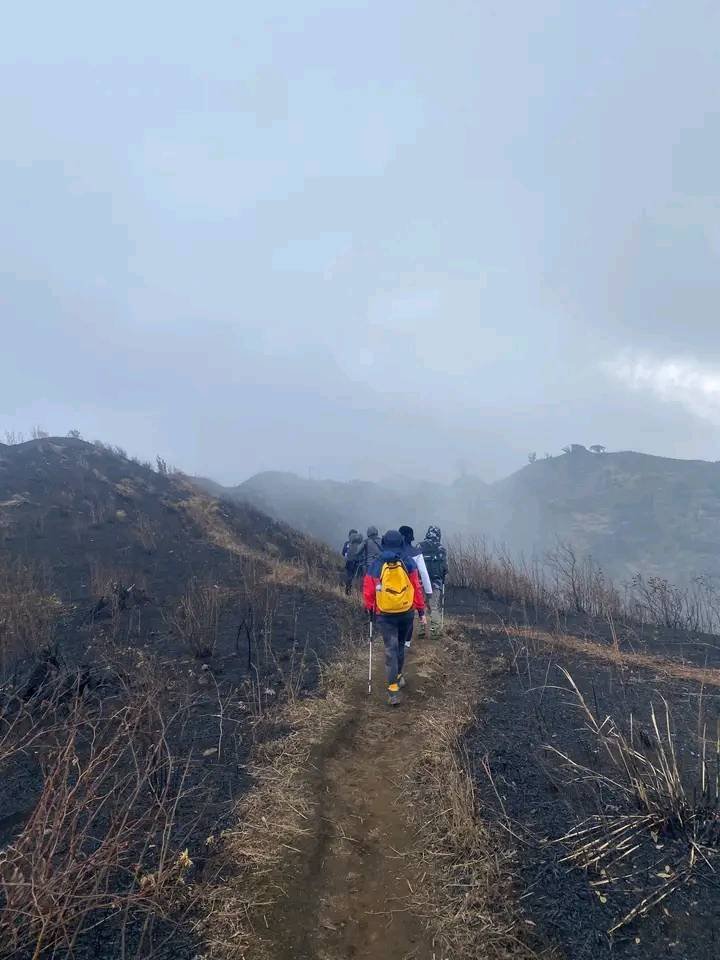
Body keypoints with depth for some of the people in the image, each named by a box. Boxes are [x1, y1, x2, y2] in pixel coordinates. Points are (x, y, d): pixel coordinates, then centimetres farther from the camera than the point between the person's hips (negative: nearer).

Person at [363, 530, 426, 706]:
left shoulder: (375, 565, -4)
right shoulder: (408, 563, -4)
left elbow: (368, 591, 0)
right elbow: (417, 588, -3)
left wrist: (369, 609, 15)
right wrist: (421, 611, 4)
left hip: (384, 614, -1)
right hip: (406, 612, 1)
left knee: (391, 649, -1)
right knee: (400, 645, 21)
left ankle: (393, 688, -9)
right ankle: (398, 676, 35)